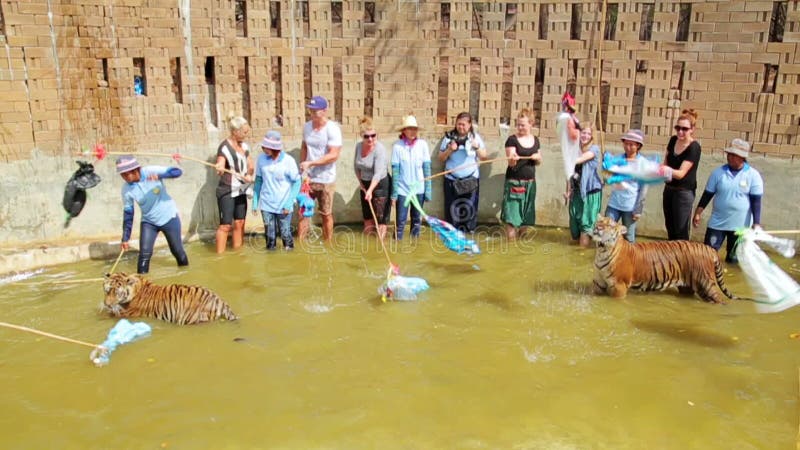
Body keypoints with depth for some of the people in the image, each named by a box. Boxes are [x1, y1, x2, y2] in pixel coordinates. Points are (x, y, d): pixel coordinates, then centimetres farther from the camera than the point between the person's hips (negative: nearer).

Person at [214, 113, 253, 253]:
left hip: (241, 190, 7)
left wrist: (249, 175, -2)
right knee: (225, 225, -6)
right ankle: (220, 254, 1)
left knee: (240, 222, 10)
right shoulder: (224, 147, -14)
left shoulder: (244, 146, 8)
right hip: (227, 191, -7)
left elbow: (250, 166, 15)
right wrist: (220, 169, -45)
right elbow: (220, 168, -25)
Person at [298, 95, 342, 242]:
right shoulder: (307, 126, 5)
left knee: (326, 215, 9)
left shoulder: (332, 129, -14)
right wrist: (302, 167, 5)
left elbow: (333, 155, -20)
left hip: (326, 180, -5)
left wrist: (310, 163, -24)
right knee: (303, 211, 4)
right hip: (308, 178, 5)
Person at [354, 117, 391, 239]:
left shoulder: (379, 149, -22)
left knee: (380, 215, -6)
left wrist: (370, 190, -41)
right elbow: (356, 166, 11)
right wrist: (361, 183, 7)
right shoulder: (358, 146, -2)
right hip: (365, 184, 7)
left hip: (380, 184, -6)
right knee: (367, 214, 16)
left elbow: (378, 173, -31)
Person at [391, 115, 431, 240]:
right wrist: (394, 192, -9)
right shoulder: (397, 145, -9)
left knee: (417, 218, 13)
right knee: (400, 220, -1)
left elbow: (427, 168, 0)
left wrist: (428, 189, -2)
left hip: (418, 188, 2)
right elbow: (395, 170, -7)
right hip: (402, 189, -2)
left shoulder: (422, 144, -4)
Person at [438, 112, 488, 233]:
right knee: (452, 208, 3)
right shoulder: (449, 137, 2)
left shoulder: (475, 137, 4)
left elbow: (485, 158, 4)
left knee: (470, 208, 0)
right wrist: (450, 150, -13)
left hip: (471, 179, 0)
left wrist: (477, 147, -13)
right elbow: (441, 158, 4)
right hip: (452, 179, 0)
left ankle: (469, 233, 8)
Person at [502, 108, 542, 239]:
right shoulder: (512, 139, -8)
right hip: (514, 181, -5)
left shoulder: (535, 141, 8)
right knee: (512, 213, -8)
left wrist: (537, 158, -5)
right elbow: (511, 163, -14)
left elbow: (538, 162, 17)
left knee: (526, 215, 10)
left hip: (530, 182, 5)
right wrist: (513, 159, -36)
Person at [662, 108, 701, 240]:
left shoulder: (694, 148, -18)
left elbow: (681, 173, -26)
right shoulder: (673, 140, 2)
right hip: (669, 188, 7)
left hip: (684, 192, -7)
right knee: (670, 227, 15)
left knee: (681, 231, -7)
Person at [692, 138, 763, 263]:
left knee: (733, 259, 10)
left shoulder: (753, 175, -6)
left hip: (740, 225, -1)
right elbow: (707, 194, 4)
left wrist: (756, 223, -10)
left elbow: (756, 200, -6)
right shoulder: (718, 172, -2)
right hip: (717, 222, 1)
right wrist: (698, 213, 1)